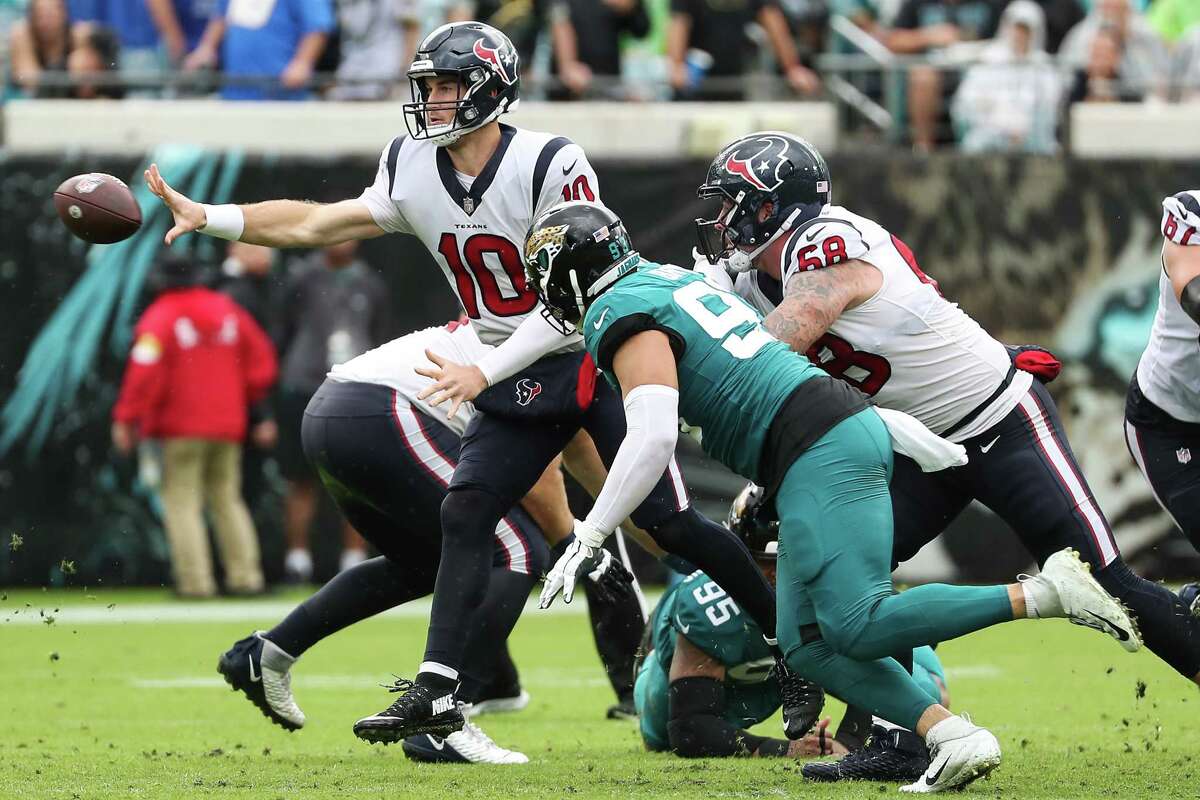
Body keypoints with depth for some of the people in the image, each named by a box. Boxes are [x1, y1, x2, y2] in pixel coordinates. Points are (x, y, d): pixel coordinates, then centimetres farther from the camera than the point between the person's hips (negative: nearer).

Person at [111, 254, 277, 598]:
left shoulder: (160, 318, -9)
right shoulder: (228, 311, 10)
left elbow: (145, 372, -18)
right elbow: (262, 361, 12)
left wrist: (126, 418, -14)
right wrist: (241, 399, 22)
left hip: (182, 427, -6)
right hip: (228, 424, 6)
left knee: (181, 502, -2)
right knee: (227, 499, 13)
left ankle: (195, 579, -11)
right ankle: (245, 574, 4)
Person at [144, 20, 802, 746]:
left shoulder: (550, 165, -21)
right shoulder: (413, 171, -2)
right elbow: (318, 227, 4)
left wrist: (483, 373, -24)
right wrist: (206, 218, -5)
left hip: (599, 358, -6)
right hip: (517, 379, 6)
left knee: (669, 523, -8)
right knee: (466, 513, -9)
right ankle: (437, 691, -8)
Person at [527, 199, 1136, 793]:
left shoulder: (619, 315, -7)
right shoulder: (672, 277, 22)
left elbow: (654, 436, -18)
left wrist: (587, 539, -13)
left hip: (821, 453, -10)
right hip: (846, 428, 10)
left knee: (858, 628, -16)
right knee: (807, 645, 5)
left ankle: (1041, 595, -17)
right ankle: (952, 737, -7)